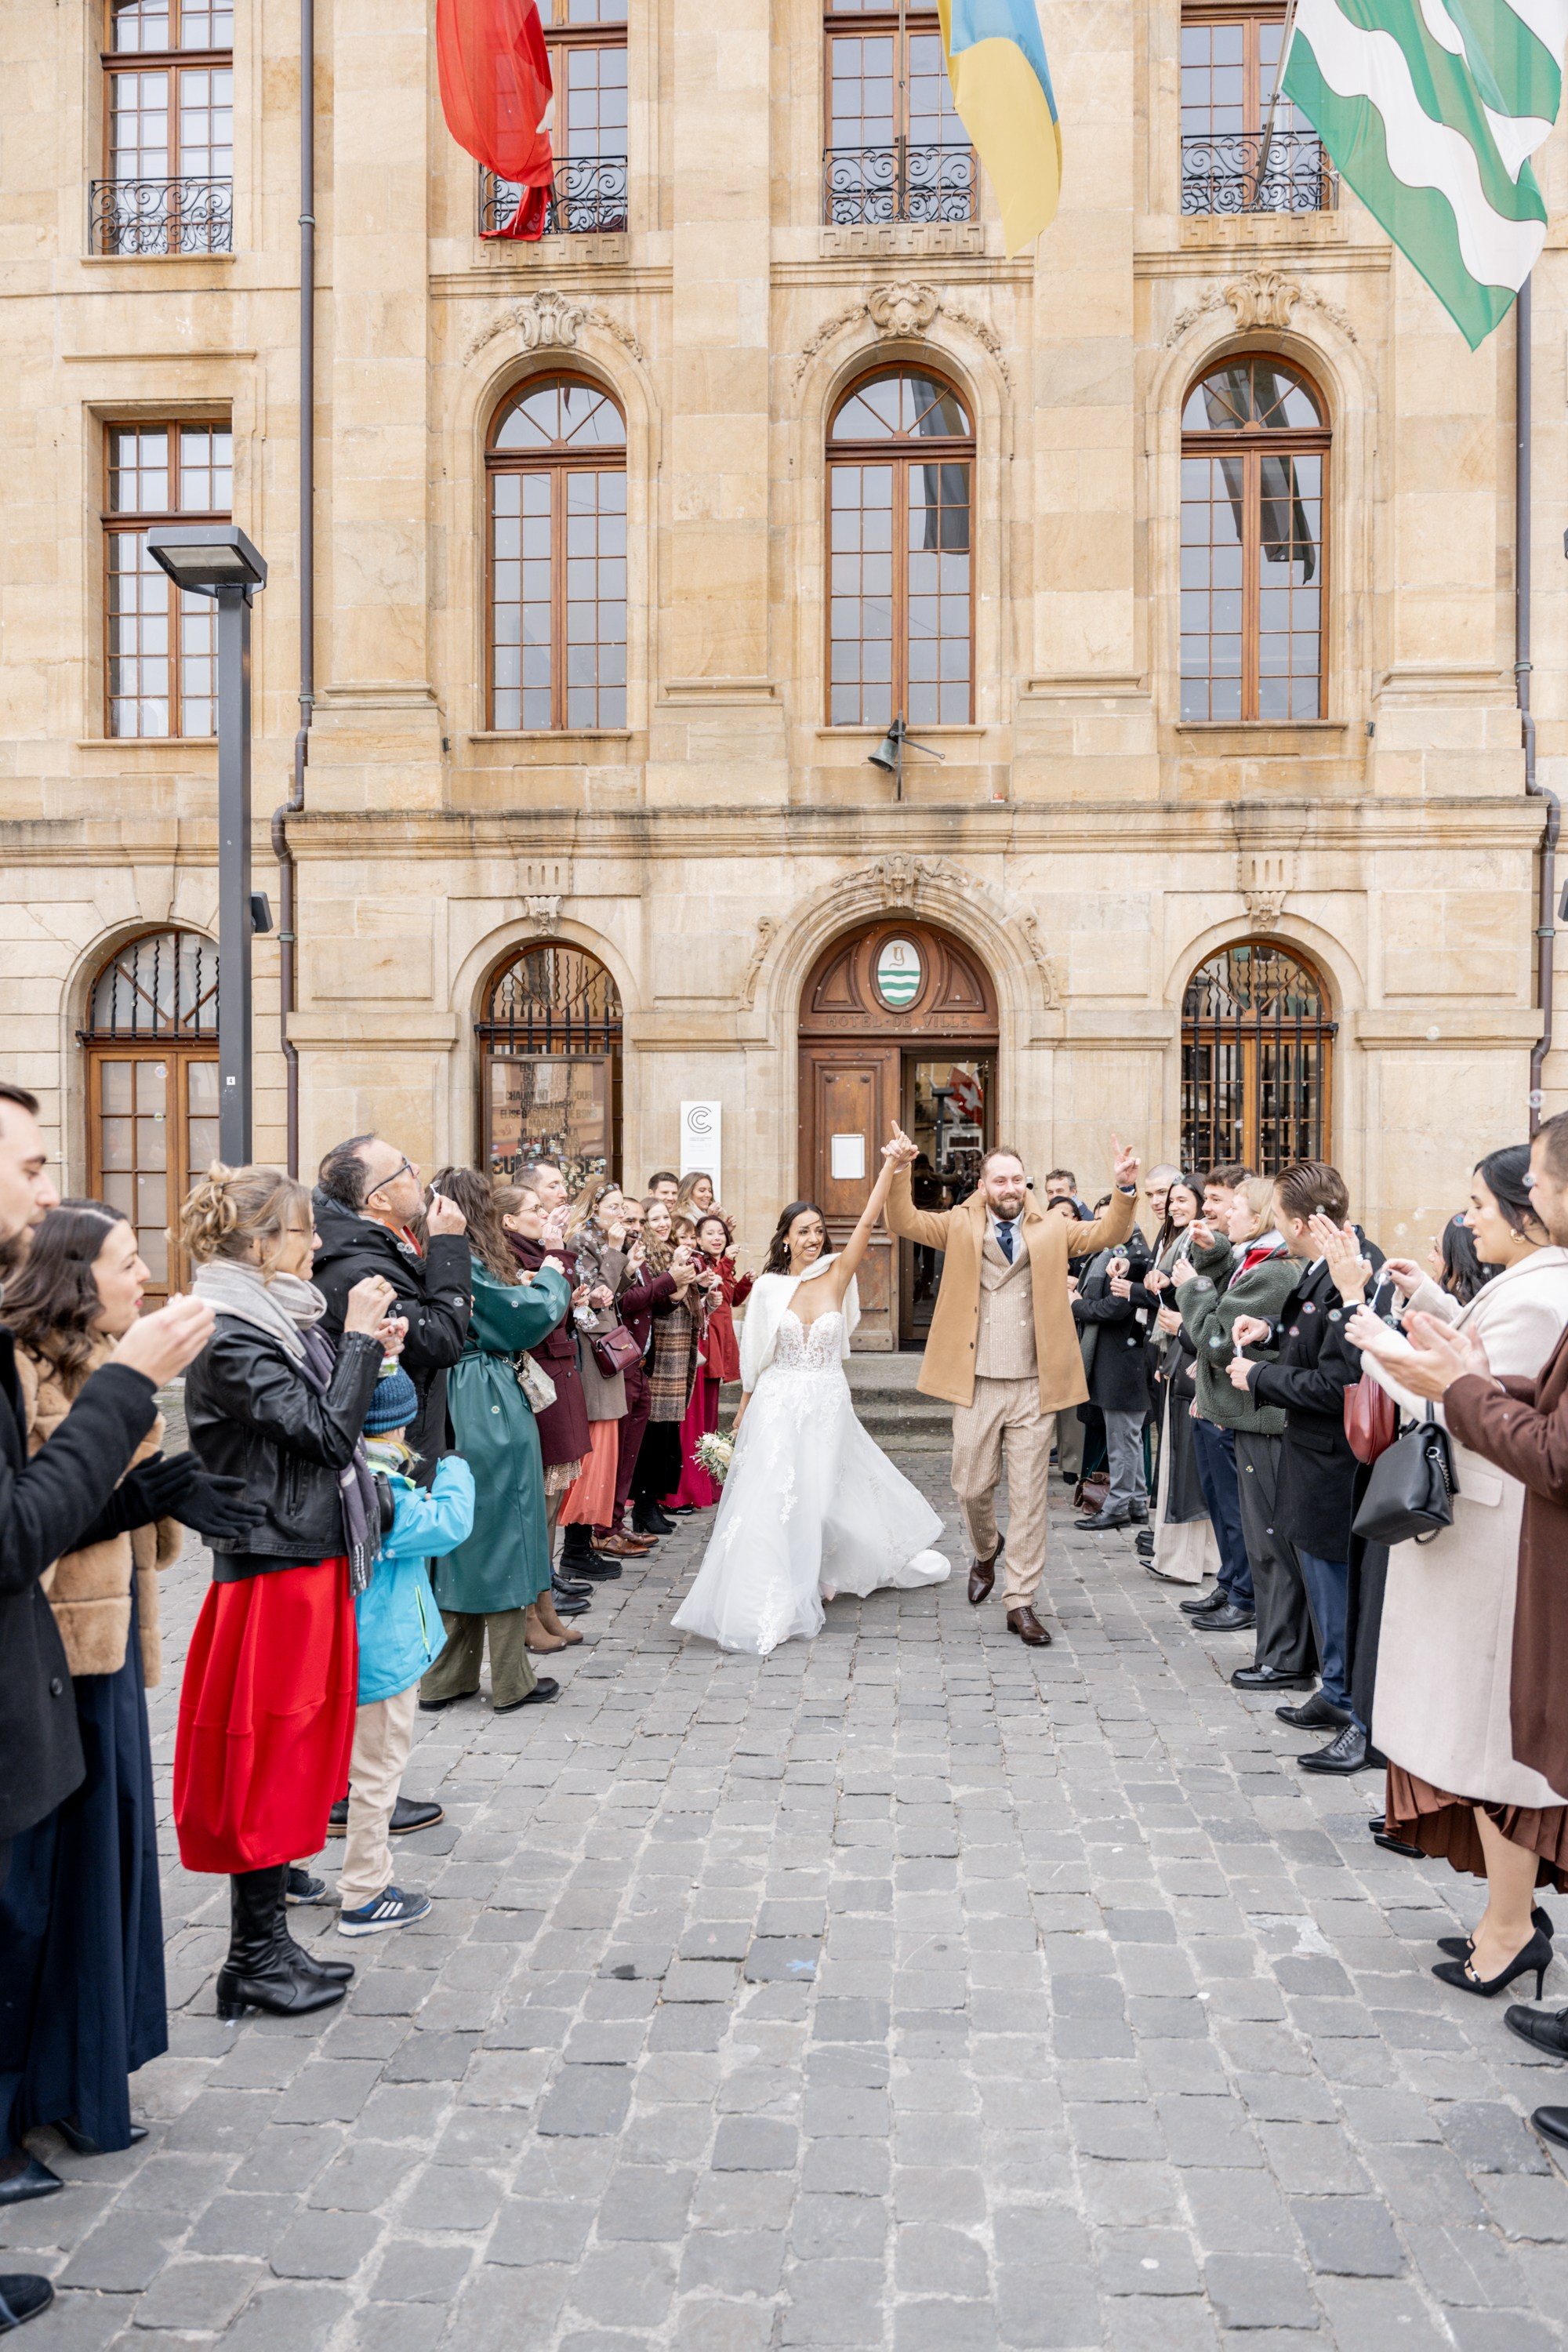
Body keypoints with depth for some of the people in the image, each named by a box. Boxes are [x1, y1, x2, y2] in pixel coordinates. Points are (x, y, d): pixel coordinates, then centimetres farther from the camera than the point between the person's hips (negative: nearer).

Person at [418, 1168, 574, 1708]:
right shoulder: (469, 1264, -17)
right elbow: (533, 1315, -11)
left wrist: (517, 1289, 14)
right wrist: (550, 1278, 6)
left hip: (448, 1416, 8)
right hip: (490, 1414, -8)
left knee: (455, 1538, 14)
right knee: (500, 1535, 2)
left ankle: (444, 1680, 22)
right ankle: (511, 1683, 13)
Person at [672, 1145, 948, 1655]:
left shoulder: (837, 1274, -3)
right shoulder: (769, 1287, -1)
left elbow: (868, 1221, -14)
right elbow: (755, 1355, 7)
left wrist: (891, 1165, -24)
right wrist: (744, 1410, 11)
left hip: (828, 1407, 1)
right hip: (777, 1407, 0)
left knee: (819, 1500, 9)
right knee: (771, 1502, -3)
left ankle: (811, 1587, 30)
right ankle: (769, 1606, 6)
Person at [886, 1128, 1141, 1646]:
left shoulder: (1052, 1230, 6)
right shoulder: (961, 1226, 4)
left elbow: (1107, 1233, -4)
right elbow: (904, 1223, -7)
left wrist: (1126, 1188, -21)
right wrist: (900, 1171, -24)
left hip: (1034, 1386, 0)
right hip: (976, 1384, 0)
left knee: (1028, 1496, 3)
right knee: (972, 1487, 8)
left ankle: (1020, 1602, 13)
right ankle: (986, 1551, 41)